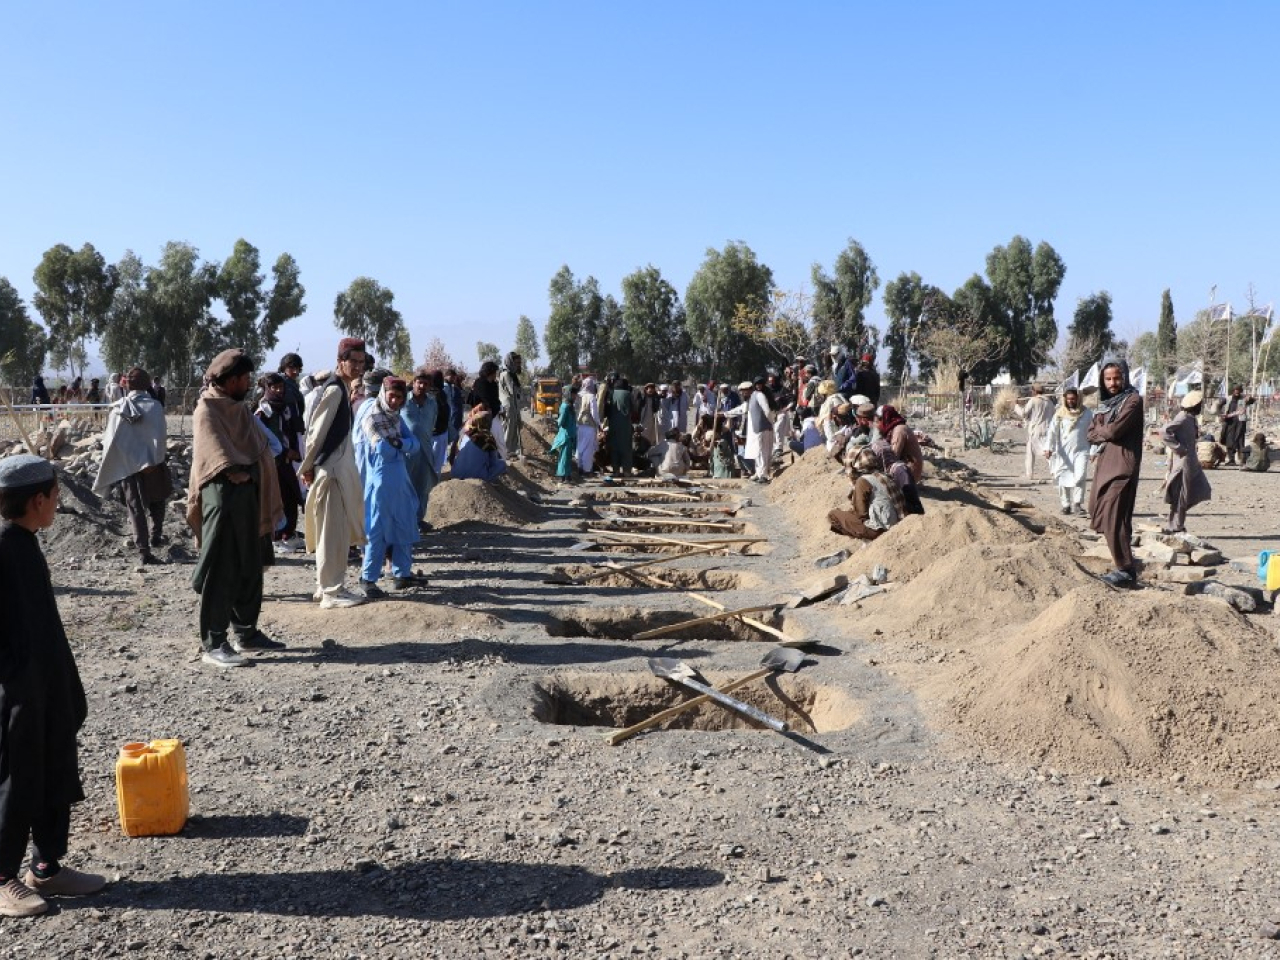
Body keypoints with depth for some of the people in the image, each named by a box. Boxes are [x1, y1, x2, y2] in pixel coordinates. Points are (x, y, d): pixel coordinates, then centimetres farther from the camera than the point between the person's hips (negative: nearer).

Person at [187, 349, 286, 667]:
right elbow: (215, 451, -20)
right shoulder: (207, 409, -8)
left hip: (247, 494, 9)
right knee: (220, 572, -5)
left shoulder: (238, 408, 17)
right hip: (223, 495, -9)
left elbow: (259, 449, 14)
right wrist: (236, 472, -25)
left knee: (250, 568, 14)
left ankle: (245, 632, 24)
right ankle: (213, 644, -1)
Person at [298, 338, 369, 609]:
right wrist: (308, 467, -13)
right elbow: (317, 431, -17)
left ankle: (327, 585, 24)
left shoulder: (340, 387, 14)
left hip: (341, 466, 10)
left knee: (339, 531, 15)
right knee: (332, 531, -4)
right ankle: (331, 592, 2)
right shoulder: (334, 389, -16)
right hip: (330, 468, -10)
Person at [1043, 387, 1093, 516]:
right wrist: (1048, 448, -17)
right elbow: (1052, 431, -6)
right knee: (1064, 479, 5)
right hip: (1063, 452, 1)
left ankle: (1077, 503, -5)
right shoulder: (1060, 413, 0)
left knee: (1079, 477, -16)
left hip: (1081, 451, -1)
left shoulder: (1087, 413, 2)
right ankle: (1066, 505, 16)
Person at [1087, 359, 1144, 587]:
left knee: (1113, 519, -13)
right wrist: (1105, 432, -8)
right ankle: (1122, 565, 20)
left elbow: (1113, 430, -17)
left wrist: (1100, 431, 3)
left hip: (1121, 467, -9)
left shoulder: (1132, 401, -7)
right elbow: (1092, 434, 11)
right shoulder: (1106, 402, 17)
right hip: (1104, 464, 9)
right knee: (1100, 515, 11)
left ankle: (1126, 570, -8)